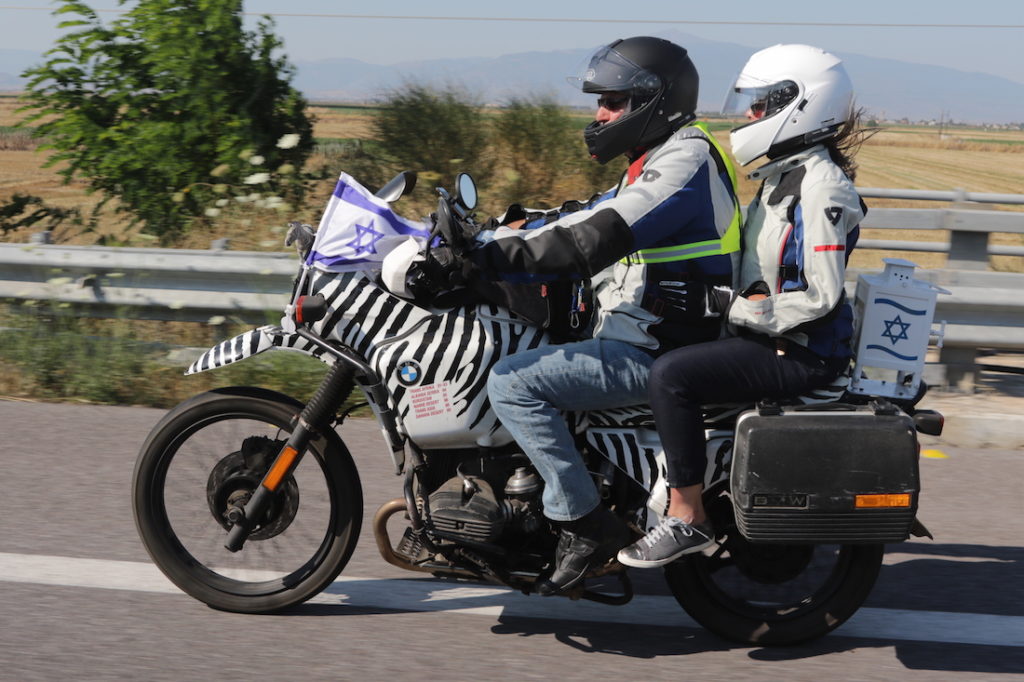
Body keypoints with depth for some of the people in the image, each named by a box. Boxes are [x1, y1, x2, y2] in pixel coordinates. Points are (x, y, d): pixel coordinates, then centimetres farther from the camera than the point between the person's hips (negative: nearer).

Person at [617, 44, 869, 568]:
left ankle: (686, 518, -18)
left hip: (800, 353, -11)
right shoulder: (783, 176, 14)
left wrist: (739, 309, -18)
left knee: (671, 374, -25)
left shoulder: (821, 185, -17)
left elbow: (819, 295, -23)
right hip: (764, 334, 11)